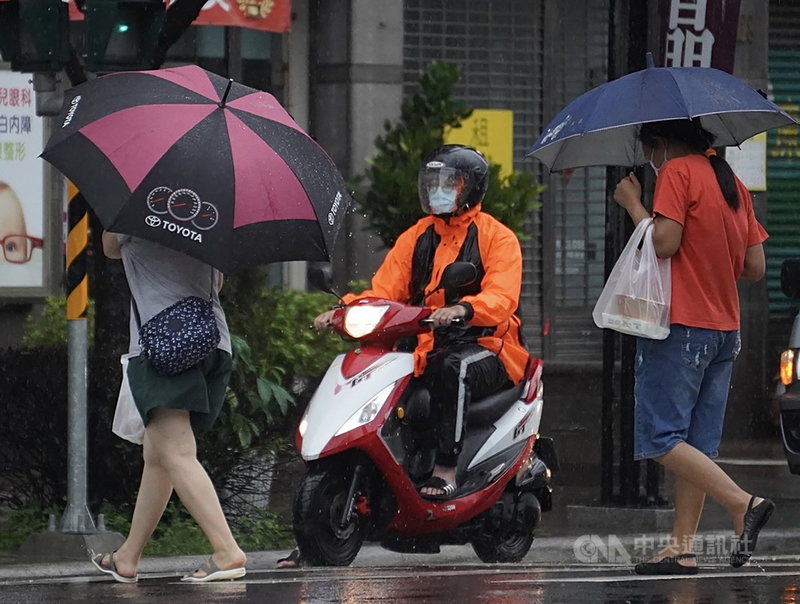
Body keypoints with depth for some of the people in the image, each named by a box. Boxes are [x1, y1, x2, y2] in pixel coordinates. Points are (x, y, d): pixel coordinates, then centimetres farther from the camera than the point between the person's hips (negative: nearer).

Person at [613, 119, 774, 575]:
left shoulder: (677, 172, -8)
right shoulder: (732, 183, 16)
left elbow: (663, 242, -18)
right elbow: (755, 267, 13)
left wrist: (632, 202, -4)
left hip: (681, 327, -8)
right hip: (725, 329, 8)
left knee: (661, 438, -8)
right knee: (697, 446, 8)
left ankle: (744, 503, -19)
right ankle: (683, 548, 6)